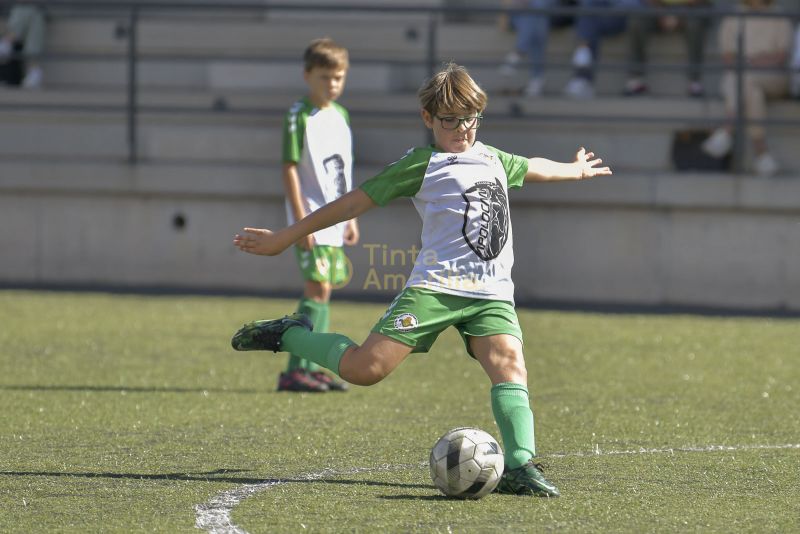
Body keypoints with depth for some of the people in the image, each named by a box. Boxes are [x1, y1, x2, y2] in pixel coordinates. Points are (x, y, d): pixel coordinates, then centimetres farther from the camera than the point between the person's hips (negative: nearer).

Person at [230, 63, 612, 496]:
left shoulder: (494, 159, 23)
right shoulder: (422, 165, 1)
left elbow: (533, 168, 46)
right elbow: (355, 201, 0)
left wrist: (575, 170, 64)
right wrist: (283, 239, 0)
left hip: (492, 294, 5)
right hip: (435, 287, -5)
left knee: (510, 365, -21)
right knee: (366, 368, -15)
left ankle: (519, 465, -31)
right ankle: (289, 335, 9)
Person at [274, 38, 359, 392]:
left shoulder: (340, 115, 13)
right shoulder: (300, 116, -10)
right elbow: (290, 168, -14)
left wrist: (351, 217, 18)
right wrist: (301, 221, -19)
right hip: (311, 217, -8)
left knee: (324, 290, 10)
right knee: (317, 288, -15)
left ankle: (311, 367, 15)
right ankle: (294, 371, -15)